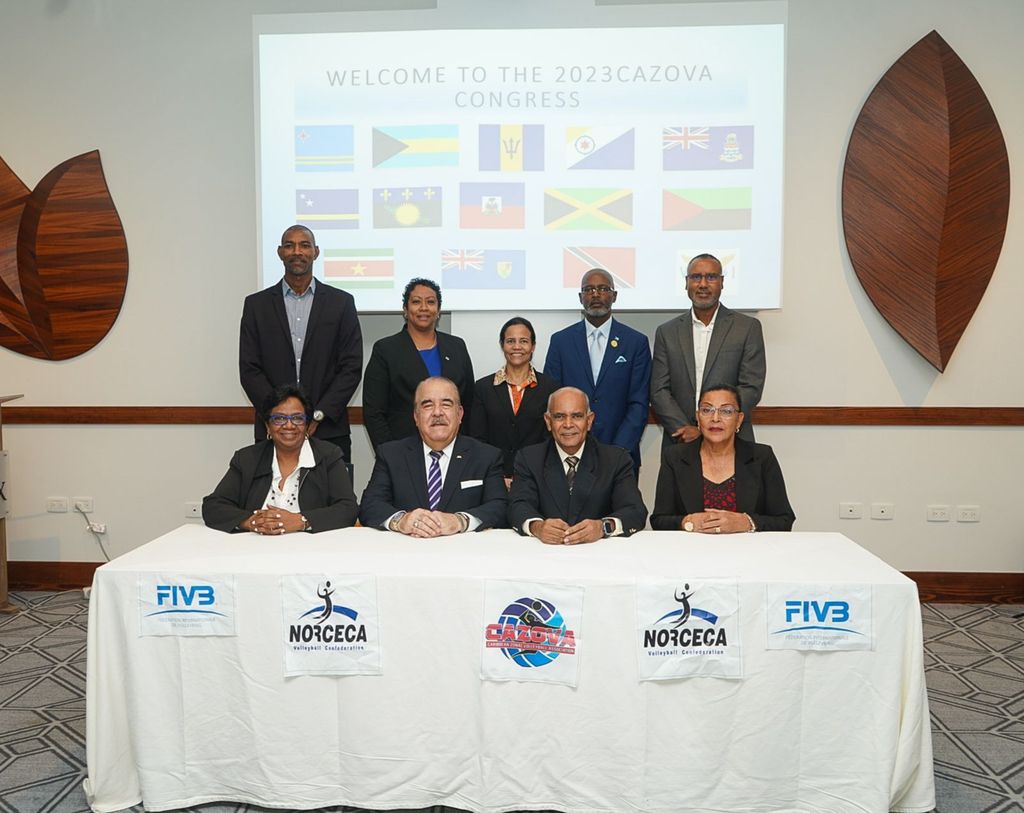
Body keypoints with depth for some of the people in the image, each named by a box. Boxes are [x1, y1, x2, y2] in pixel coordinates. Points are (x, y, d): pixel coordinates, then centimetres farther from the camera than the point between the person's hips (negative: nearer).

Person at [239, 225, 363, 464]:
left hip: (329, 431, 0)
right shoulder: (256, 304, 8)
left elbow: (351, 367, 0)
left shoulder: (341, 302, 5)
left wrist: (318, 415, -8)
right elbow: (249, 370, 3)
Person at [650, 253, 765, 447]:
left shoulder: (748, 328, 1)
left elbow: (751, 388, -6)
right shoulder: (667, 332, 6)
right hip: (679, 445, 1)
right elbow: (659, 391, 2)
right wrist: (685, 430, -12)